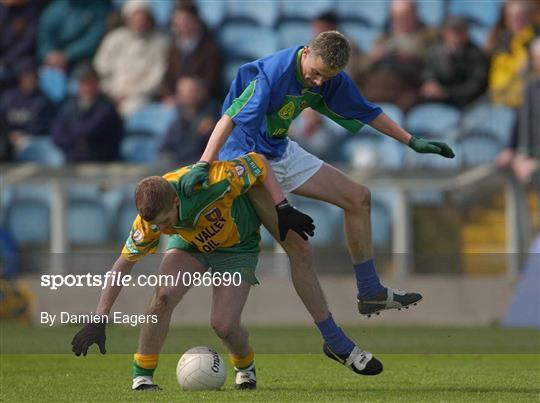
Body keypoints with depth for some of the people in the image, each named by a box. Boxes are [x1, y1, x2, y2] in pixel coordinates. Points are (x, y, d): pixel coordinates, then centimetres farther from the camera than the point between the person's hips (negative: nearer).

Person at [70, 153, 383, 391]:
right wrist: (99, 321, -17)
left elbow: (258, 163, -23)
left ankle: (245, 366, 19)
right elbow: (124, 264, -14)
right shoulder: (150, 219, -27)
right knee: (164, 295, -27)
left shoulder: (209, 182, -40)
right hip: (190, 244, 2)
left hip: (237, 247, -2)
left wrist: (283, 208, -28)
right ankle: (142, 375, -11)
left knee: (224, 325, -17)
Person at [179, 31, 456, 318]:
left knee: (358, 197, 9)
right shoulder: (273, 73, -29)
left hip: (282, 152, 9)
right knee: (299, 251, -15)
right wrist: (203, 165, -47)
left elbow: (367, 113, 10)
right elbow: (231, 118, -37)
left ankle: (370, 293, 18)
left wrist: (413, 142, 11)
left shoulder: (331, 79, -4)